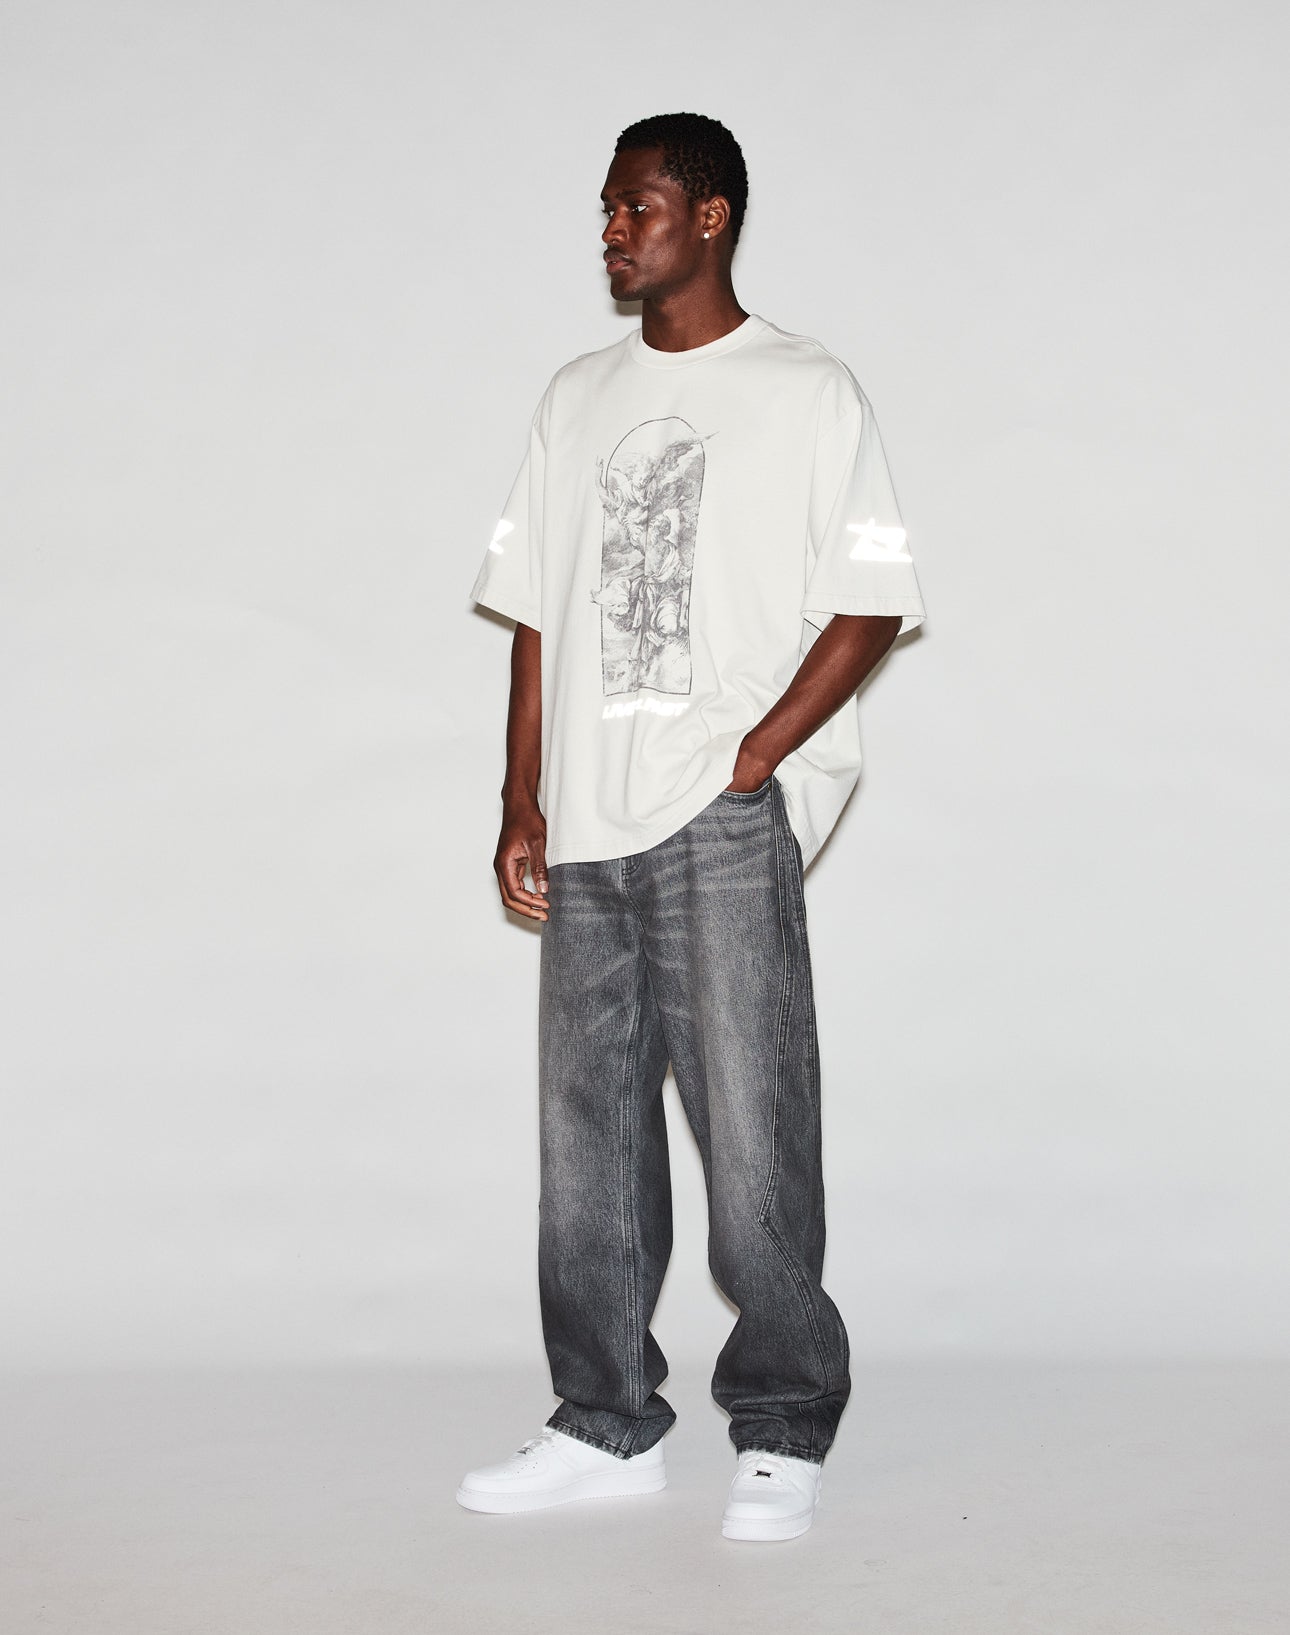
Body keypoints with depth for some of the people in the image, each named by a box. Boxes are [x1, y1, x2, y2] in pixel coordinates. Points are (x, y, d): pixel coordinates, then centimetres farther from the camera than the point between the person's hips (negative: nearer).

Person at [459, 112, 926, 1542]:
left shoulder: (808, 393, 3)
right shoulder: (577, 401, 17)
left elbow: (869, 609, -2)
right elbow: (539, 614, 17)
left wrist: (755, 757, -11)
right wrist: (523, 802, 9)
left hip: (727, 827, -5)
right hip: (588, 831, 5)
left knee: (753, 1139, -7)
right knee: (586, 1134, 7)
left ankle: (783, 1435, 6)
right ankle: (608, 1426, 18)